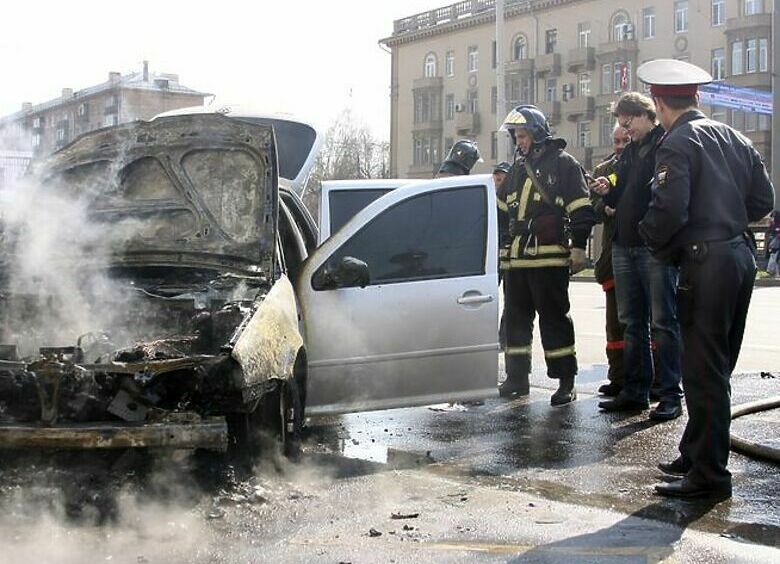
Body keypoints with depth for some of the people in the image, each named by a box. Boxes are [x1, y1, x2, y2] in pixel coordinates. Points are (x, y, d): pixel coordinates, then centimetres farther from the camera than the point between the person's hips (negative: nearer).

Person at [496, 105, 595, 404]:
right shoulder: (518, 168, 20)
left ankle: (566, 382, 1)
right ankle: (517, 377, 21)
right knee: (516, 318, 11)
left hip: (550, 258, -7)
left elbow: (581, 209, -7)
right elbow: (502, 208, 27)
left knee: (554, 318, -5)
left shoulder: (563, 163, -1)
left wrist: (578, 246, -12)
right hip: (517, 258, 7)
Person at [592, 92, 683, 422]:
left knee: (663, 322, -4)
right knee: (632, 323, 11)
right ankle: (635, 391, 18)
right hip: (624, 246, 8)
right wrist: (609, 192, 4)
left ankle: (671, 395, 1)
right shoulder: (629, 152, 19)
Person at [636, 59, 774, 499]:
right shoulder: (735, 138, 12)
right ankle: (698, 455, 29)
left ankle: (709, 475, 1)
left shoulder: (677, 144, -11)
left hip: (706, 264, -9)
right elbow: (763, 200, 13)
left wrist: (653, 240, -2)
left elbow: (670, 210, -22)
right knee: (716, 367, 17)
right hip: (741, 255, 9)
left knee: (703, 372, -3)